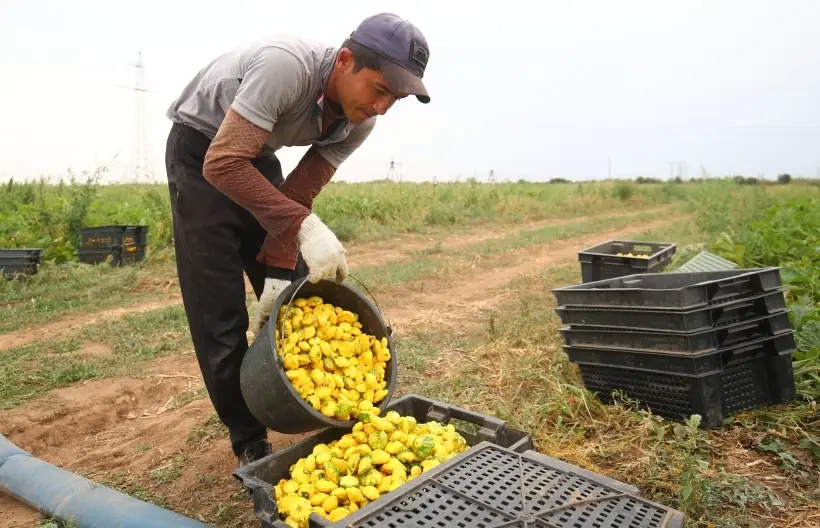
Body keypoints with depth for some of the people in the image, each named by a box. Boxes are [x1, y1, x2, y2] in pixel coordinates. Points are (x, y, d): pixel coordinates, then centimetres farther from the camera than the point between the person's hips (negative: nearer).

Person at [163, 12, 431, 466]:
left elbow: (297, 196, -11)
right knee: (220, 311, -8)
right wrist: (306, 226, -46)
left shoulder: (358, 122, -13)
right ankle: (249, 443, 7)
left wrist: (280, 271, -18)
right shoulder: (287, 65, -35)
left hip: (257, 153, 6)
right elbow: (222, 163, -38)